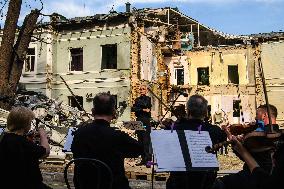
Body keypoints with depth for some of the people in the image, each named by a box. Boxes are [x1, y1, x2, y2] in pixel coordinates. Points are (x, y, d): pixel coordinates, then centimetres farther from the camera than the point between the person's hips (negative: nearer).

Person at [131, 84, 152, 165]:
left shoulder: (148, 99, 5)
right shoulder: (137, 99, 16)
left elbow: (145, 105, -15)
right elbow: (133, 109, 2)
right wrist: (143, 110, -8)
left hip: (146, 121, -5)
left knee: (146, 141, -11)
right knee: (140, 141, 5)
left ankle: (148, 159, -11)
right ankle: (143, 159, 10)